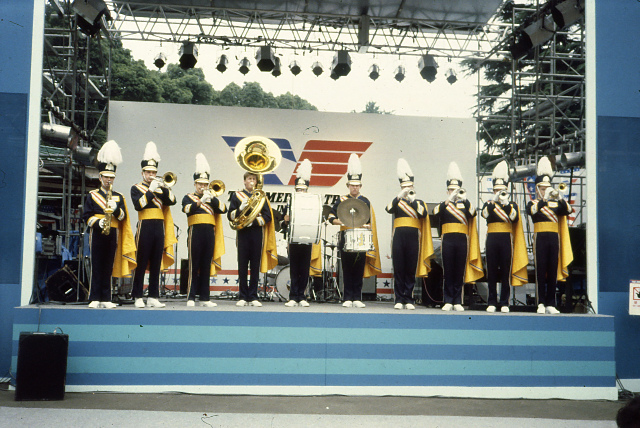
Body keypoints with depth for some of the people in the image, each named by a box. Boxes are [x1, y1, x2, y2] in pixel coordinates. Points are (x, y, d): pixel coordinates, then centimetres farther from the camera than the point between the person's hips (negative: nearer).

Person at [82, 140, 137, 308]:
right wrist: (98, 222, -16)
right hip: (97, 234, -2)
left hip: (112, 234, 2)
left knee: (109, 267, 4)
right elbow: (86, 215, 1)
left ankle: (106, 299, 8)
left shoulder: (118, 197, 14)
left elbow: (123, 216, 5)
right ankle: (94, 299, 2)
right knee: (96, 267, -2)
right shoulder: (92, 195, 8)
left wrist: (116, 209, -15)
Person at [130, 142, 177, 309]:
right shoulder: (136, 188, 5)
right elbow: (138, 205, -13)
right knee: (141, 263, -3)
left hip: (159, 228, 4)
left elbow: (172, 201, 2)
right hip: (145, 228, -4)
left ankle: (153, 297, 10)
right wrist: (150, 190, -16)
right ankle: (138, 298, 2)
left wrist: (164, 188, -12)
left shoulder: (160, 188, 17)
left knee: (156, 264, 5)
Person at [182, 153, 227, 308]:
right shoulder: (188, 197, 8)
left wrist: (213, 198, -12)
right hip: (196, 232, -4)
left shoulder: (212, 198, 19)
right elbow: (187, 208, -15)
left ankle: (205, 298, 10)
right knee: (194, 266, -3)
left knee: (206, 266, 6)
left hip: (210, 233, 4)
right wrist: (201, 201, -28)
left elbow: (223, 209, 1)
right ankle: (191, 298, 1)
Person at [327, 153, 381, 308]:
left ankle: (357, 298, 8)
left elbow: (370, 221, 12)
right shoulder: (342, 200, 6)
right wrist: (340, 222, -17)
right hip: (346, 238, -1)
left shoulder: (365, 201, 11)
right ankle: (348, 298, 6)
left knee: (359, 269, 2)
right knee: (347, 269, 1)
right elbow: (331, 216, 1)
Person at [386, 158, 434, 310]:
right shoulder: (397, 201, 14)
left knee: (411, 270, 1)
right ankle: (399, 300, 4)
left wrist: (412, 200, -11)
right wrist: (399, 196, -16)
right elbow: (389, 209, -8)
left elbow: (423, 214, -7)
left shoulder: (419, 202, 14)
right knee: (398, 269, -1)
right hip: (399, 237, 0)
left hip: (413, 238, 0)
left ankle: (409, 300, 8)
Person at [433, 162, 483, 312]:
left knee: (459, 272, 3)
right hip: (448, 240, -1)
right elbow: (436, 212, -14)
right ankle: (448, 301, 5)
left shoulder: (465, 203, 11)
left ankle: (457, 302, 9)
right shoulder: (444, 204, 9)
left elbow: (472, 214, -10)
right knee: (448, 271, 0)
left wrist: (465, 199, -18)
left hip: (462, 240, 1)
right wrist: (450, 199, -20)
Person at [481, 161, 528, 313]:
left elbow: (515, 218, -11)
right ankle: (492, 302, 6)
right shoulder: (489, 203, 11)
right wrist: (494, 200, -18)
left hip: (506, 239, -1)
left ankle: (504, 303, 5)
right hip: (492, 239, 1)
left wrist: (505, 202, -15)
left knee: (506, 272, 0)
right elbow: (485, 214, -12)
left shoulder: (512, 205, 10)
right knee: (491, 272, 1)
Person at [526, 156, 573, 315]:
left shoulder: (556, 203, 16)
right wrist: (544, 199, -29)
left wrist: (560, 198, -18)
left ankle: (550, 304, 7)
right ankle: (541, 304, -2)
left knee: (553, 272, 3)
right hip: (540, 238, -3)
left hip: (554, 238, 4)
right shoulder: (533, 203, 6)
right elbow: (532, 211, -18)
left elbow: (567, 210, -3)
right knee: (540, 271, -4)